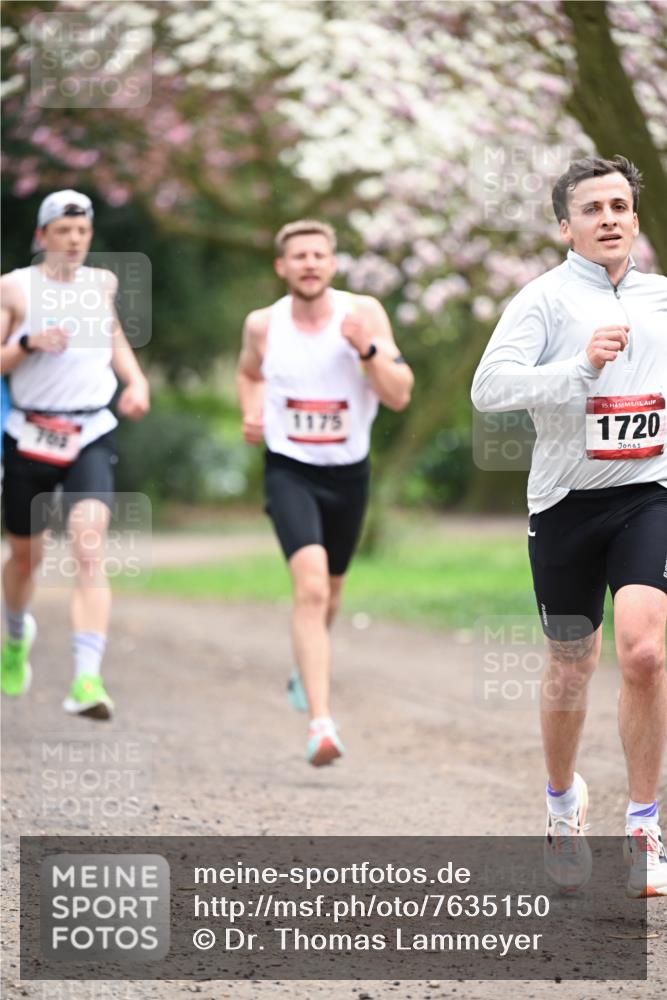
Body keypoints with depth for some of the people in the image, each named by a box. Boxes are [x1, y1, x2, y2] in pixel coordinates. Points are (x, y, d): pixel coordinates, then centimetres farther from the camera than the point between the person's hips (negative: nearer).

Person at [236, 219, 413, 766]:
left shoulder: (364, 314, -8)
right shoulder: (263, 325, -4)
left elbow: (400, 396, -12)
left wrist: (367, 349, -27)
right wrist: (252, 410, -1)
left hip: (348, 473, 2)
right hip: (289, 470, -2)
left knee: (329, 591, 22)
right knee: (310, 586, -23)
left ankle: (307, 669, 56)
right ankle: (321, 723, -30)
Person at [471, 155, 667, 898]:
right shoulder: (545, 299, -6)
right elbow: (488, 387, -20)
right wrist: (580, 368, -29)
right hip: (566, 502, -2)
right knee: (571, 670, 9)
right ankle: (562, 802, 36)